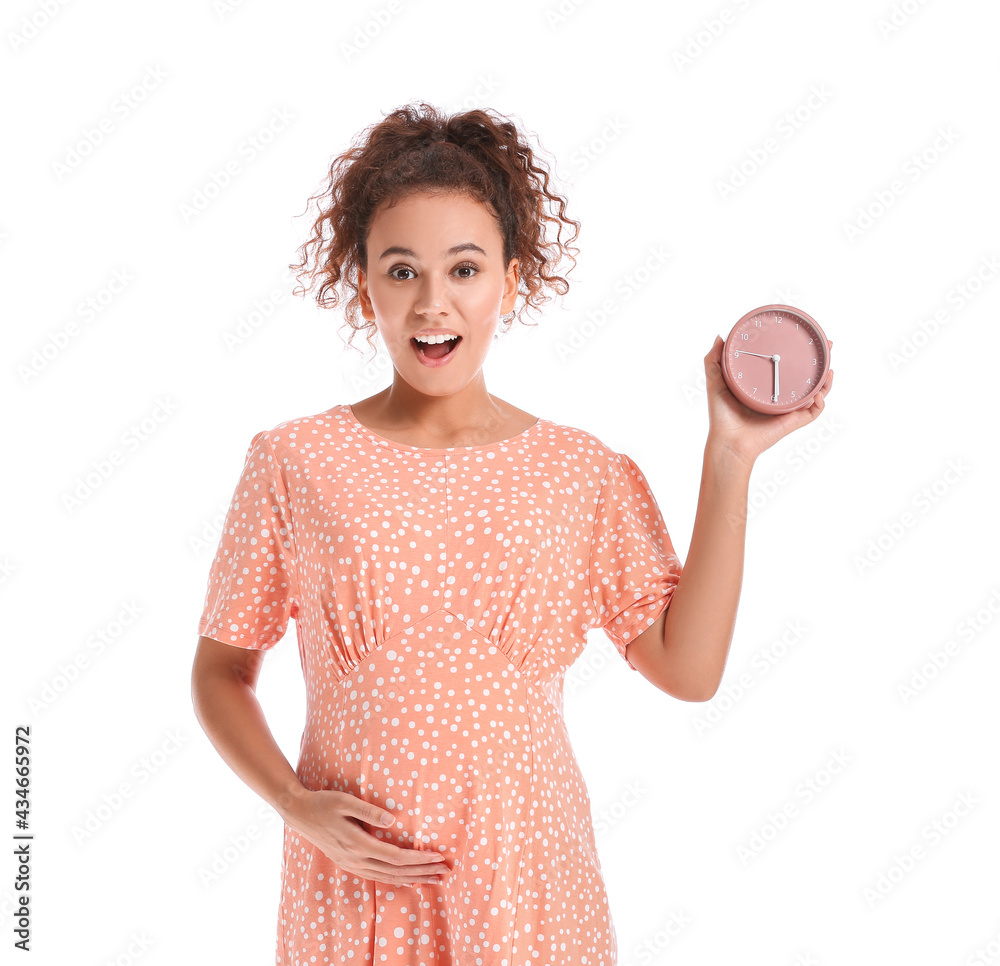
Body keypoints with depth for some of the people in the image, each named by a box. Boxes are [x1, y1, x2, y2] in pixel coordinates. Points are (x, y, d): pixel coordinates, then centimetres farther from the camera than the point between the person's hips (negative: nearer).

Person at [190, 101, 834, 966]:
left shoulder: (586, 473, -2)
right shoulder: (295, 463, -6)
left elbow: (687, 668, -7)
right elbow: (221, 672, 1)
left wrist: (729, 459, -9)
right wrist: (294, 806, -13)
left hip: (532, 880, 1)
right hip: (356, 885, 0)